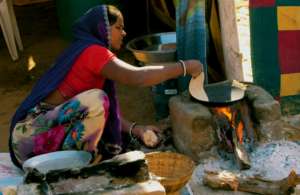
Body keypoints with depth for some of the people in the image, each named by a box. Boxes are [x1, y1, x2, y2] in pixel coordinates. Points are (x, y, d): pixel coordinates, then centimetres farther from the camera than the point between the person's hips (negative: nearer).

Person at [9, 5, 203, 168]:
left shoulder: (91, 54, 14)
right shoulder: (91, 50, -15)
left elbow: (107, 110, 13)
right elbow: (136, 77, -27)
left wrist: (135, 129, 0)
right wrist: (185, 66, -18)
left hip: (47, 128, 10)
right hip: (32, 134, -10)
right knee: (96, 99, -26)